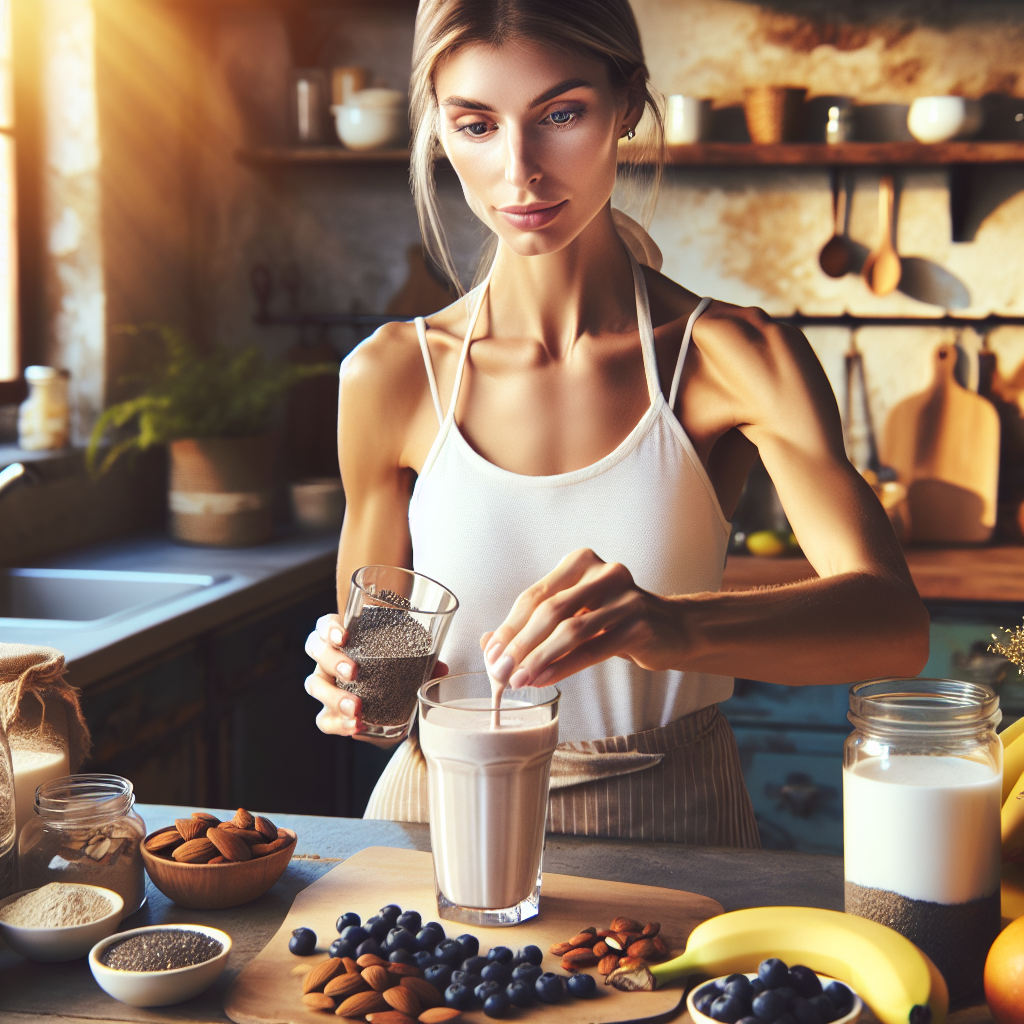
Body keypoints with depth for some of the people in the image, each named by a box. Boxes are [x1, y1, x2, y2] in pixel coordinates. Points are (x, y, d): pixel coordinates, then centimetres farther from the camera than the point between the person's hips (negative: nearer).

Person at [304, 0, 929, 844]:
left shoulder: (733, 359, -6)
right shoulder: (392, 377, -1)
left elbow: (896, 623, -20)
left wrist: (676, 629, -37)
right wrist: (362, 686, -12)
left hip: (670, 836, -3)